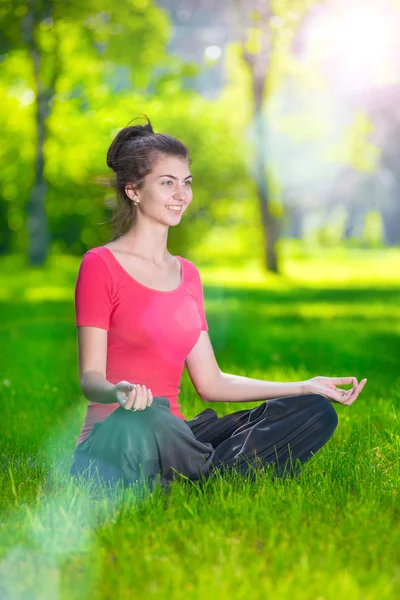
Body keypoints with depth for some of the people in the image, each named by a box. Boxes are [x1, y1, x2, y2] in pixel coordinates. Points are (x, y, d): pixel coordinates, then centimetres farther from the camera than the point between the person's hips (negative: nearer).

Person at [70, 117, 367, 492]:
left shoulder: (187, 274, 16)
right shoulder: (100, 265, -4)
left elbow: (211, 383, 15)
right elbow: (90, 378, -9)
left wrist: (306, 386, 10)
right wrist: (119, 392, -33)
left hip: (171, 433, 7)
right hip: (119, 434, -7)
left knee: (317, 412, -8)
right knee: (146, 418, -43)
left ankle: (196, 487, -24)